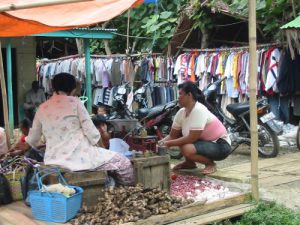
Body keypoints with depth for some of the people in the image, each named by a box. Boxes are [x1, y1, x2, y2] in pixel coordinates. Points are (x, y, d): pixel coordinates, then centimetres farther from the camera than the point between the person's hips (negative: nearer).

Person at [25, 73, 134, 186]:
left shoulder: (42, 108, 10)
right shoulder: (75, 102, -3)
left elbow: (31, 140, 21)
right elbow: (91, 132, -8)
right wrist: (95, 142, 13)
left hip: (53, 160, 6)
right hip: (78, 157, -6)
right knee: (124, 163, 9)